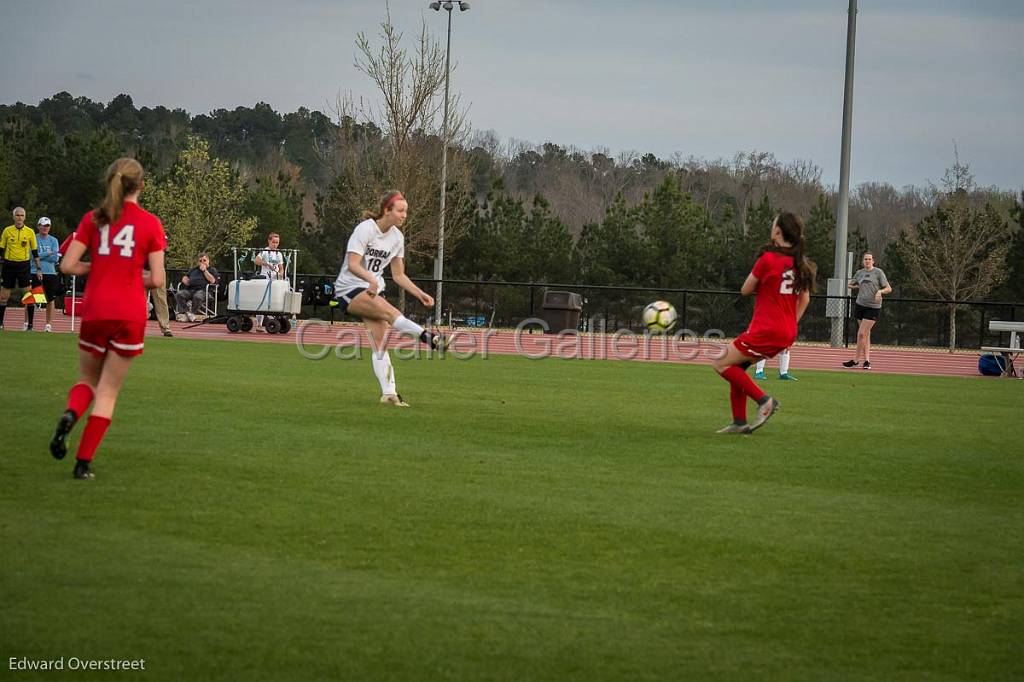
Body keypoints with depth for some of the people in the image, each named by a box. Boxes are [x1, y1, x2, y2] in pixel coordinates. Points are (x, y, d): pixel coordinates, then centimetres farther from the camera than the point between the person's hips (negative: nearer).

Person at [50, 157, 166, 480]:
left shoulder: (93, 219, 3)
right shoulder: (150, 224, -2)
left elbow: (68, 265, -2)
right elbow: (157, 279, -5)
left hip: (95, 311, 2)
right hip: (130, 314, -2)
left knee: (88, 379, 21)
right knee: (108, 391, 6)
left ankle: (70, 414, -13)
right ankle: (84, 461, -1)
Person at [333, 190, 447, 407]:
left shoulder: (397, 237, 8)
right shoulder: (365, 229, -13)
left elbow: (398, 275, 15)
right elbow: (352, 264, -23)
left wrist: (420, 294, 3)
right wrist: (371, 279, -41)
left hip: (374, 291, 7)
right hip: (349, 289, -7)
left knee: (380, 343, -8)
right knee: (388, 310, -32)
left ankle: (388, 393, -13)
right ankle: (429, 338, -46)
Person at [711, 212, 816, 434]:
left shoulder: (768, 259, -15)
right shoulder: (801, 263, 7)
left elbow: (745, 290, -5)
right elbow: (805, 299, 16)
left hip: (765, 331, -8)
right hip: (787, 333, 8)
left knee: (722, 364, 1)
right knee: (736, 366, 19)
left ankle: (764, 400, -8)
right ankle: (740, 422, 17)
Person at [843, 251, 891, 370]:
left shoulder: (878, 272, -2)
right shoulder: (859, 273, 10)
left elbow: (889, 289, -3)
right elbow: (850, 284, 27)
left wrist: (880, 291, -21)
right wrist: (859, 287, 10)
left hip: (873, 307, -5)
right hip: (860, 305, 5)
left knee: (861, 333, -10)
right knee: (866, 334, 8)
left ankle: (856, 360, -2)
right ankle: (867, 360, 12)